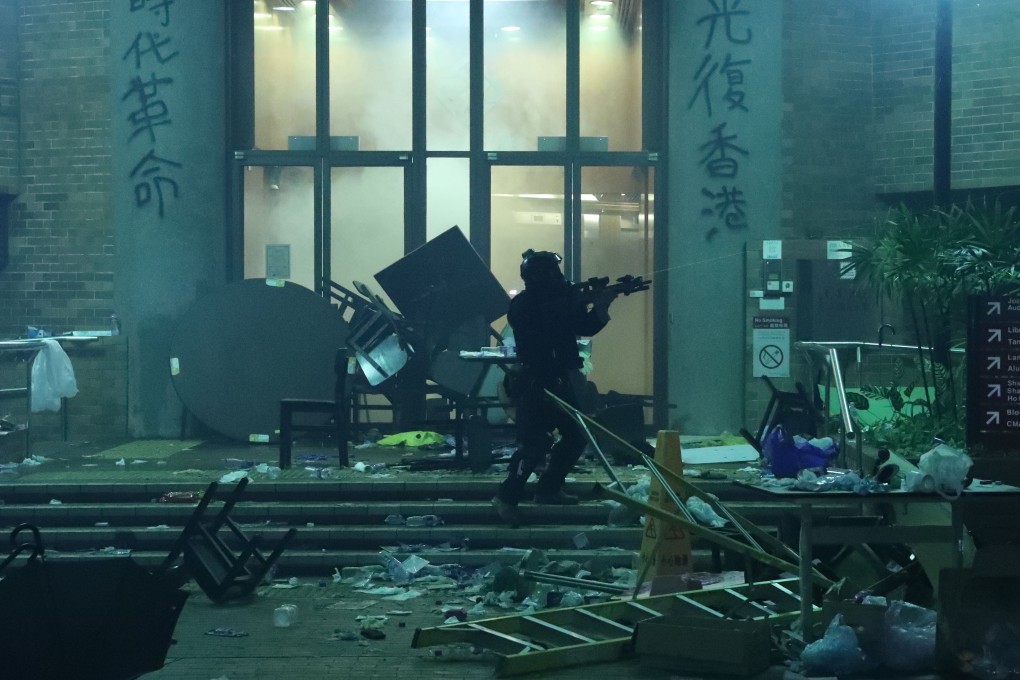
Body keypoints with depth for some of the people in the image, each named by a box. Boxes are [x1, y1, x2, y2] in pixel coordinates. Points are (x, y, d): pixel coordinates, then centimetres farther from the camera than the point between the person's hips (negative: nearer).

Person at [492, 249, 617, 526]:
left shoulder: (561, 300, 13)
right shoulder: (522, 305, -10)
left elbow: (586, 327, 9)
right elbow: (546, 317, -28)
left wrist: (601, 304, -7)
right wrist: (576, 302, -24)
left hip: (558, 382, 9)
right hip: (534, 384, -8)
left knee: (576, 436, 9)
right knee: (535, 443, -16)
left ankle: (548, 489, 20)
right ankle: (506, 497, -10)